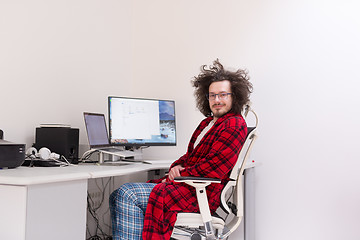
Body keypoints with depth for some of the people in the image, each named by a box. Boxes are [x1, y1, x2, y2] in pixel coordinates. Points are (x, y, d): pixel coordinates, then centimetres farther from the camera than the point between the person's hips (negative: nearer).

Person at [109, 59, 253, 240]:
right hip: (186, 184, 10)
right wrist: (177, 166, 1)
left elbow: (212, 168, -18)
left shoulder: (234, 125, -9)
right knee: (118, 196, 1)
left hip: (199, 194, -10)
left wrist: (176, 177, -11)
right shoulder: (207, 123, 21)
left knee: (127, 195, -19)